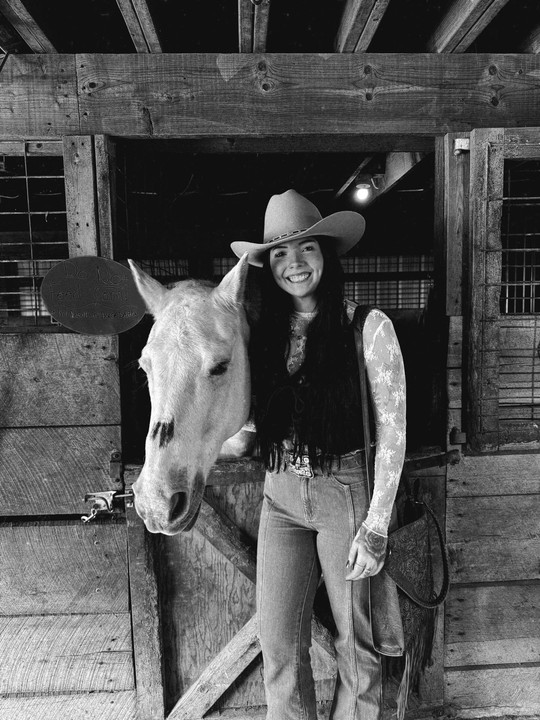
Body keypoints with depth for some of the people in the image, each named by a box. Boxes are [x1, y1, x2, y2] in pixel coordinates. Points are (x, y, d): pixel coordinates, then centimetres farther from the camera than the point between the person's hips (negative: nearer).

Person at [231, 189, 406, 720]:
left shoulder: (369, 327, -9)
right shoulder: (265, 331, 4)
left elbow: (392, 431, -9)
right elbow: (253, 418, 10)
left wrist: (376, 527, -11)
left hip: (346, 494, -3)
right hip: (280, 497, 4)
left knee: (355, 642, 14)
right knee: (278, 646, 11)